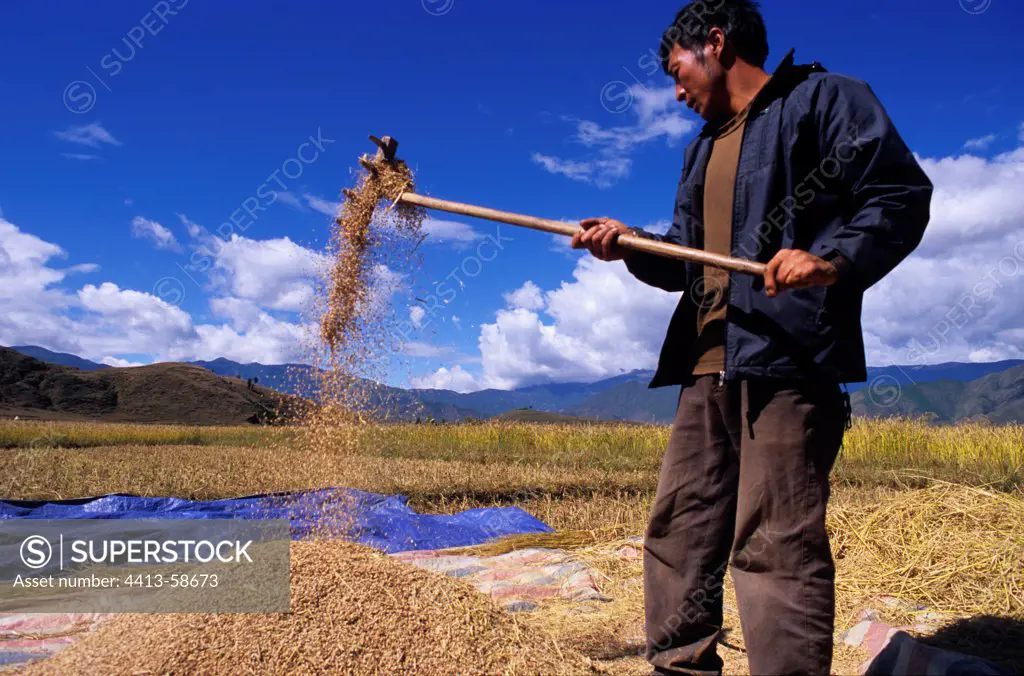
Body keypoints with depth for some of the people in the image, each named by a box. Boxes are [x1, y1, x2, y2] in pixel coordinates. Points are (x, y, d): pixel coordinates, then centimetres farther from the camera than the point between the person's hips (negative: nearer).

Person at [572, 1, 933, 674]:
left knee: (775, 544, -10)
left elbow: (902, 195, -4)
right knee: (678, 531, 10)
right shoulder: (704, 149, 27)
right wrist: (632, 246, 6)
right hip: (709, 367, 8)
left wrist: (836, 260, -21)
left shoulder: (823, 97, 5)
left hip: (789, 358, -8)